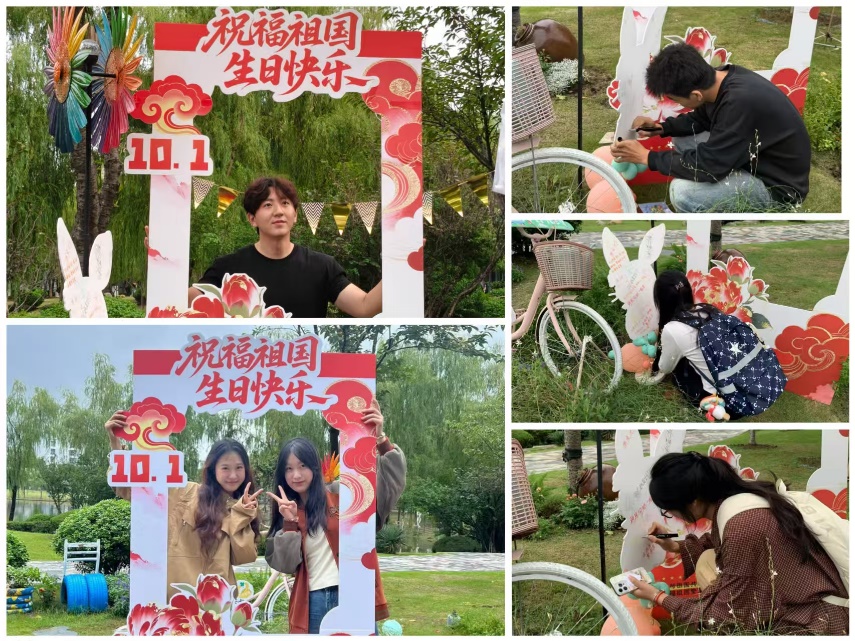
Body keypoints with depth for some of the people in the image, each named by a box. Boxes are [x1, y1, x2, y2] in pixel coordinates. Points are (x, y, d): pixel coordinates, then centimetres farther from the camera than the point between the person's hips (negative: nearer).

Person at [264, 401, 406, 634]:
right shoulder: (285, 511, 15)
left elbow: (391, 482, -6)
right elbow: (284, 564, 6)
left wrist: (381, 440, -19)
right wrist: (289, 523, -7)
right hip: (312, 605, 3)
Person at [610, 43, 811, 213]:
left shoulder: (741, 102, -34)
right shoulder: (720, 78, -6)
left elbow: (708, 165, -29)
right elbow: (700, 119, 16)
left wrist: (647, 157, -19)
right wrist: (661, 127, 0)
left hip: (778, 185, -9)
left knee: (683, 191, -25)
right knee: (682, 139, 11)